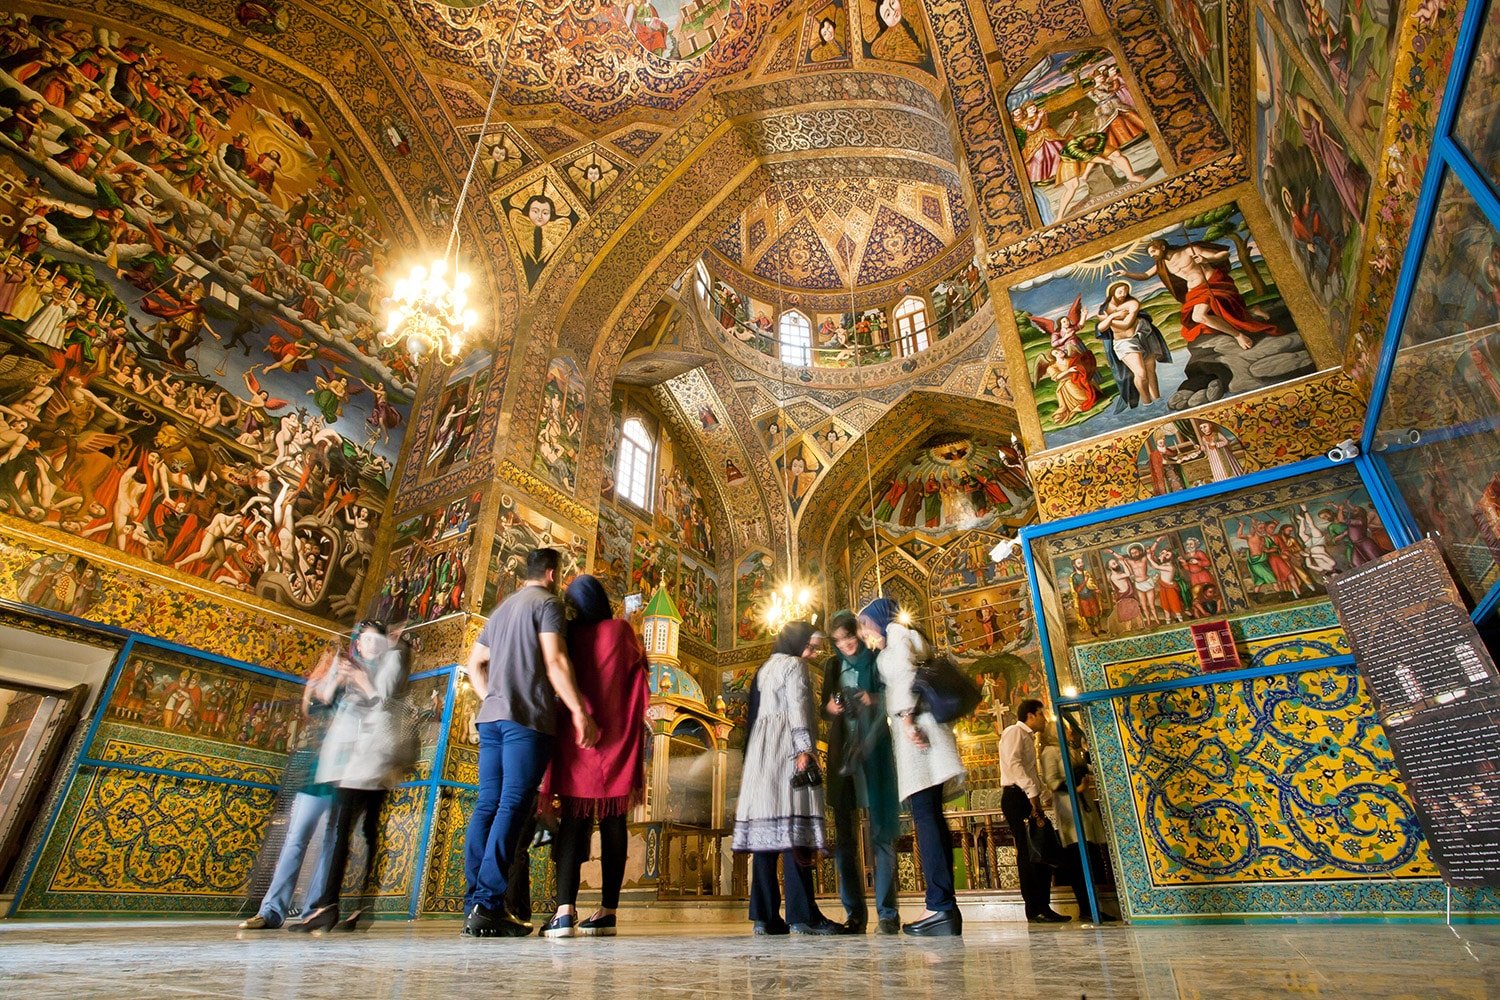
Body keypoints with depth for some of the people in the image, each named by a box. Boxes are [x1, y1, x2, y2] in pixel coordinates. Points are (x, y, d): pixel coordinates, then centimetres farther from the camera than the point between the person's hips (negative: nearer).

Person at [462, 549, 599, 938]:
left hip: (491, 716, 8)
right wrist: (579, 710, -14)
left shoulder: (502, 609, 23)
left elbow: (474, 664, 25)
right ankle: (488, 905, -12)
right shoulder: (547, 603, -2)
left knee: (488, 805, 6)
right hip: (528, 717, -8)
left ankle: (474, 905, 6)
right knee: (514, 805, -8)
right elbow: (554, 661, -13)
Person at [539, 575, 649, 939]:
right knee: (613, 824, 6)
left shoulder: (568, 635, 2)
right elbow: (639, 670, 8)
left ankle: (565, 910, -9)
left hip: (575, 739, 0)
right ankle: (608, 912, 6)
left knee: (573, 821, 2)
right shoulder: (620, 630, 0)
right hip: (617, 738, 0)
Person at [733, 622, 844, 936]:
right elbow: (797, 705, -11)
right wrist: (804, 748, -19)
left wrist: (753, 753, 20)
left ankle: (765, 915, -3)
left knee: (766, 827, 1)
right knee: (794, 826, -12)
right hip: (787, 748, -8)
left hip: (760, 752, 8)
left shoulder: (764, 669, 26)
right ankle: (802, 915, -15)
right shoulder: (794, 664, 2)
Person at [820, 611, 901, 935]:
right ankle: (854, 913, 9)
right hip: (842, 753, 4)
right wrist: (829, 708, -3)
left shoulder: (878, 660, 3)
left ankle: (887, 913, 2)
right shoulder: (833, 666, 14)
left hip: (874, 753, -4)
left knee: (881, 832, -4)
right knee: (844, 837, 3)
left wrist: (875, 700, -18)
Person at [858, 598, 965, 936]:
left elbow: (906, 672, -11)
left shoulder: (896, 631, 5)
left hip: (913, 722, -9)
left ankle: (940, 907, -20)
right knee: (931, 818, 3)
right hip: (915, 723, 9)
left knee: (925, 817, -16)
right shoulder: (905, 637, 29)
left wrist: (905, 716, -19)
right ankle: (946, 908, 2)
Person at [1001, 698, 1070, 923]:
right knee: (1029, 854, -10)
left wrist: (1041, 800, 10)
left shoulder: (1028, 738, 26)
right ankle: (1035, 910, -8)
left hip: (1028, 798, 10)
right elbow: (1013, 763, -20)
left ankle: (1043, 907, 13)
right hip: (1016, 797, -10)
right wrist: (1032, 791, -25)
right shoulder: (1015, 732, -3)